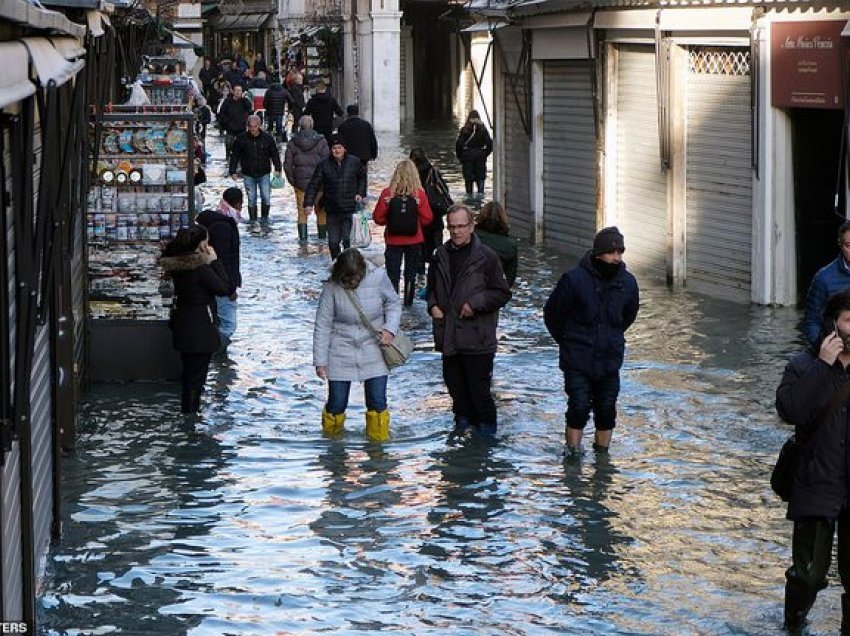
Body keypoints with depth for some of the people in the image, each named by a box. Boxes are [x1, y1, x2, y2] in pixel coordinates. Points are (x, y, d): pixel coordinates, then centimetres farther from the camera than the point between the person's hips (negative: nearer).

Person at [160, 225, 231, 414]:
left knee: (188, 372, 21)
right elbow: (224, 288, -17)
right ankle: (192, 413, 5)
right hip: (200, 330, -8)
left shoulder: (177, 264, 0)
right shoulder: (201, 267, -23)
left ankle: (186, 411, 31)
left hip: (183, 326, 8)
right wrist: (215, 261, -11)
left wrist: (209, 261, 5)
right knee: (197, 376, 1)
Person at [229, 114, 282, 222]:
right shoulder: (241, 139, -4)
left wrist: (278, 169, 0)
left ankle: (265, 220, 12)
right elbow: (234, 156, 4)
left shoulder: (267, 138, -3)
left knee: (266, 198, -5)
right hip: (248, 175, 0)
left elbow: (275, 154, 7)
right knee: (251, 200, 4)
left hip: (264, 174, 0)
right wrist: (233, 172, 1)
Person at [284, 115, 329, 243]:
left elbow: (287, 164, 0)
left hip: (300, 182, 1)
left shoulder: (293, 142, -2)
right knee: (320, 211, 12)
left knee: (302, 211, 9)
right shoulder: (321, 142, -8)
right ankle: (322, 236, 18)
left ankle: (303, 237, 3)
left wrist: (292, 181, 8)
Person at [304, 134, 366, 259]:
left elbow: (362, 178, 18)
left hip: (350, 210, -1)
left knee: (347, 240, -9)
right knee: (333, 241, 5)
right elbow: (314, 185, -1)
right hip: (332, 210, 1)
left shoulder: (354, 162, 1)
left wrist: (360, 193, 4)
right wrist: (308, 203, -11)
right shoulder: (324, 165, -1)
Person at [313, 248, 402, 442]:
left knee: (378, 402, -2)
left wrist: (390, 329, -11)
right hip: (341, 351, -1)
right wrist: (320, 361, -7)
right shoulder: (332, 287, -14)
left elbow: (393, 303, 6)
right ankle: (331, 436, 31)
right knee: (337, 403, 4)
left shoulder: (378, 276, -12)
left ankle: (379, 439, 21)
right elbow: (322, 325, -8)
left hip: (372, 349, 1)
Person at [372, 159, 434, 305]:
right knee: (410, 273, 17)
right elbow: (427, 218, -9)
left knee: (392, 274, 7)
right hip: (414, 242, 1)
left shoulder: (387, 194, -13)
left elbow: (378, 218, -8)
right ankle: (408, 302, 25)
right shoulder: (419, 194, -14)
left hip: (393, 242, -1)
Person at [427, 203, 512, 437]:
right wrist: (433, 306, 7)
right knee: (455, 383, 10)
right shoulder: (441, 255, 10)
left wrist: (477, 304, -15)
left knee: (478, 385, -5)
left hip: (477, 337, -5)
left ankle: (486, 424, 11)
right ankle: (464, 418, 27)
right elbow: (432, 287, 26)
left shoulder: (486, 256, -6)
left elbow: (502, 293, -4)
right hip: (449, 335, 5)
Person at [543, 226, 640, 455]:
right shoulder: (574, 279, -14)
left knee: (607, 410, 9)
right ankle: (573, 452, 2)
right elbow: (552, 312, -1)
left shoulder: (627, 282, -1)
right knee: (579, 408, -8)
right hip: (577, 360, -4)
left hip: (610, 359, 4)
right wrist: (566, 341, 7)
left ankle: (602, 453, 23)